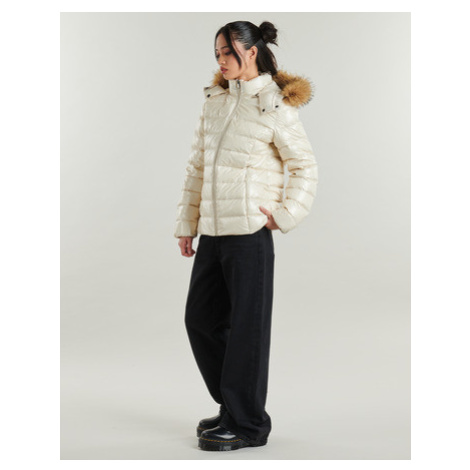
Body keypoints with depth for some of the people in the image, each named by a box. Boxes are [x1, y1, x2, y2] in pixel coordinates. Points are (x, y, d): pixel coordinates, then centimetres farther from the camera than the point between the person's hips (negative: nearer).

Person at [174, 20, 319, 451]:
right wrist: (186, 224, 12)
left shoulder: (276, 108, -6)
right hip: (211, 231, 7)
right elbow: (197, 167, 14)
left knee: (247, 326, 0)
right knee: (200, 318, 13)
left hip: (249, 233, -7)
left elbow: (306, 168, -2)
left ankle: (247, 424, 13)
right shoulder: (215, 101, 13)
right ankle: (232, 405, 29)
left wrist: (285, 215, -10)